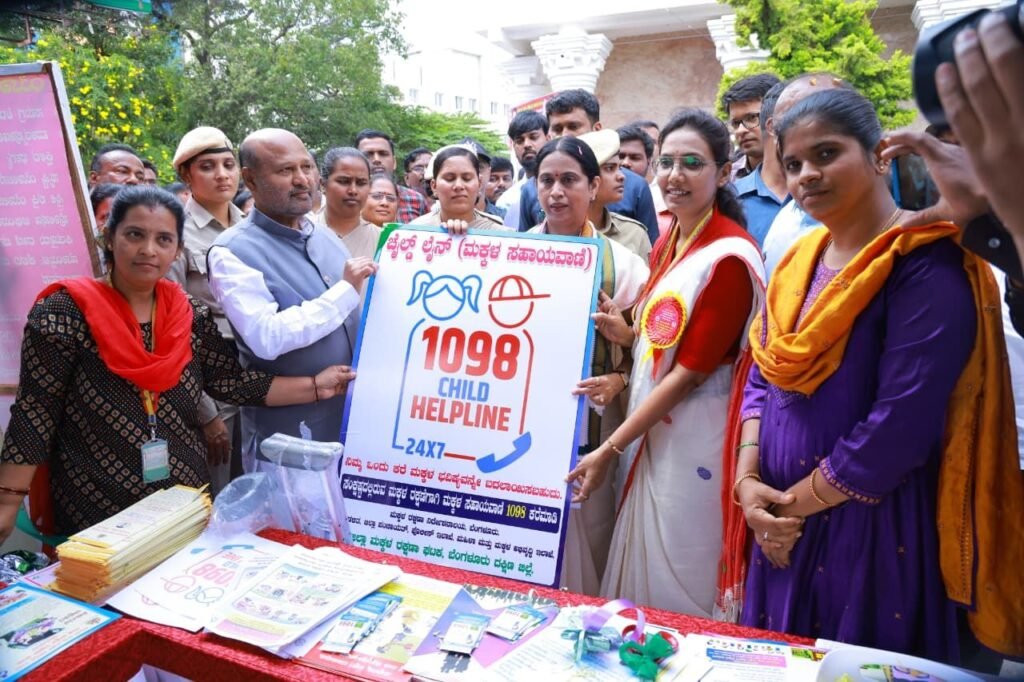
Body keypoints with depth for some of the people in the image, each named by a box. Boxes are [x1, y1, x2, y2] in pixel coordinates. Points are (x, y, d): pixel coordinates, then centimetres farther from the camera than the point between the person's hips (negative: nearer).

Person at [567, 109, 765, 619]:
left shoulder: (730, 256, -19)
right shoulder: (667, 243, 8)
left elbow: (690, 371, -19)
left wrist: (610, 449, -15)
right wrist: (628, 335, -5)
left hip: (693, 446, -8)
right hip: (649, 429, 8)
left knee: (678, 592, 9)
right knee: (641, 575, 21)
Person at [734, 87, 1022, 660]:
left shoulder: (928, 266, -16)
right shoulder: (800, 260, 7)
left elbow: (900, 425, -22)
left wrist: (797, 503, -14)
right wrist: (748, 480, -4)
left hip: (871, 529, -7)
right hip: (783, 525, 7)